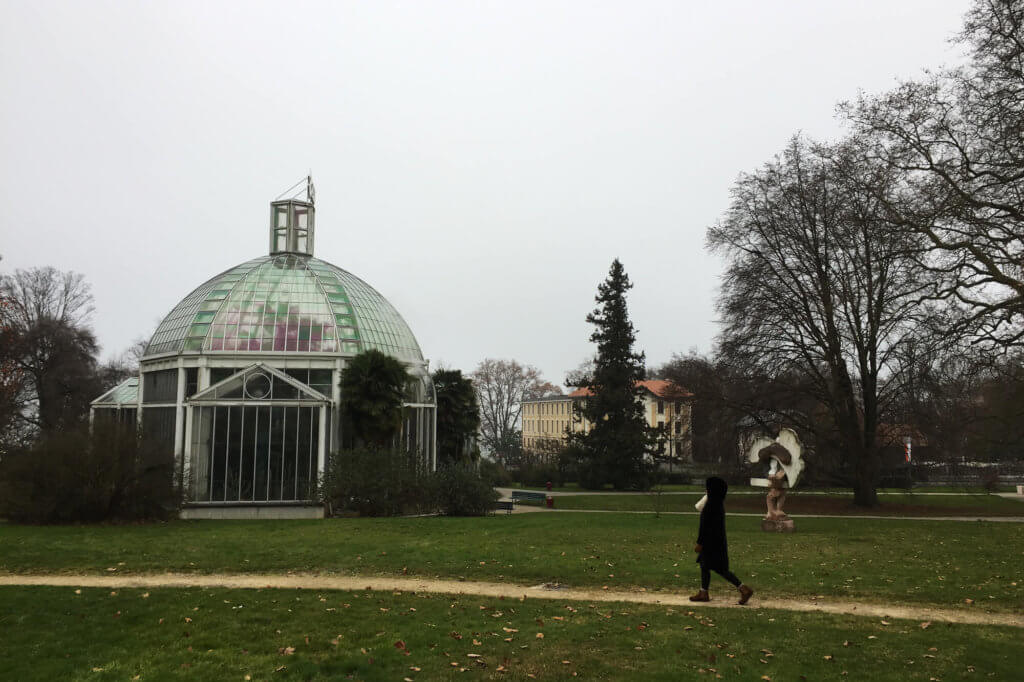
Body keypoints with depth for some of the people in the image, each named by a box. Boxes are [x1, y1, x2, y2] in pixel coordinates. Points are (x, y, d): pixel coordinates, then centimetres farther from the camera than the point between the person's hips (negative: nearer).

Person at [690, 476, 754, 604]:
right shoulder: (719, 503, 7)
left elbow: (706, 525, -22)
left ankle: (744, 589, -2)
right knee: (704, 565, 15)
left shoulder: (711, 505, -22)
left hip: (711, 540, -10)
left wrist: (700, 543, -18)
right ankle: (703, 593, 20)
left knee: (719, 569, -3)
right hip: (716, 540, 10)